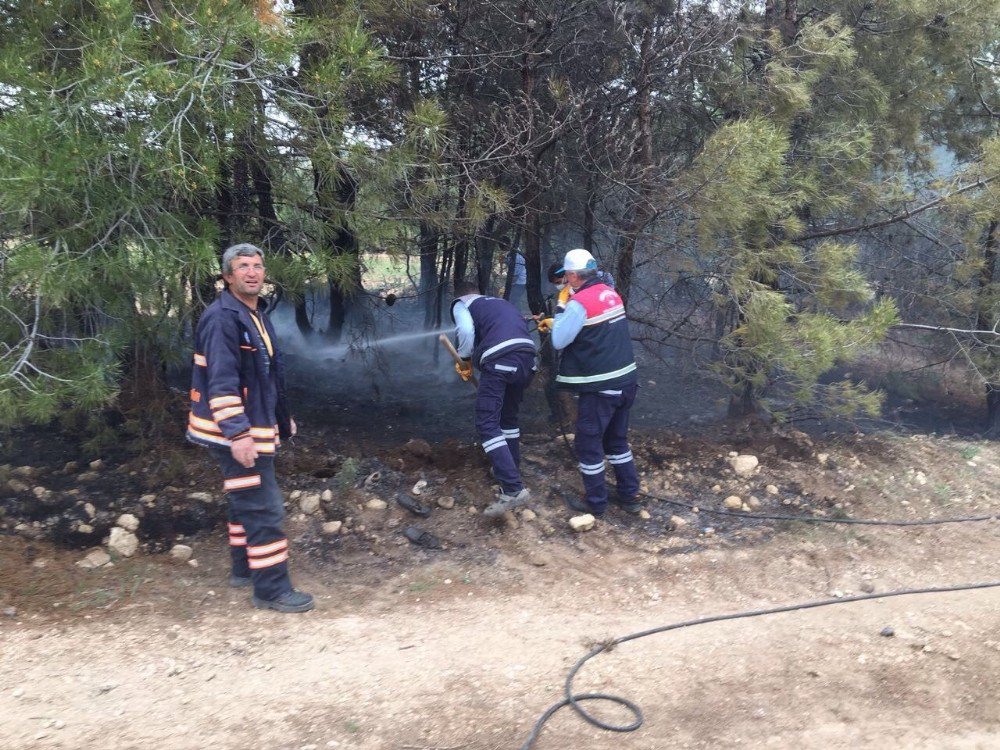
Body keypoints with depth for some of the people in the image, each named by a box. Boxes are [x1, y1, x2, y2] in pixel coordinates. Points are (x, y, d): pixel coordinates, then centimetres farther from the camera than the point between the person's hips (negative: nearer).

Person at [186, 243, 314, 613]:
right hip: (235, 431, -10)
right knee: (264, 507, -7)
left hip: (254, 426, 10)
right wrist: (237, 433, -29)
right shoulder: (222, 318, -18)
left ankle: (245, 569, 36)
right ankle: (272, 590, 2)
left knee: (247, 502, 21)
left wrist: (283, 418, 27)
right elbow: (222, 381, -25)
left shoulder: (255, 315, 14)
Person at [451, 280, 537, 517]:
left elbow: (466, 330, -5)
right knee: (508, 417, 25)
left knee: (487, 424, -7)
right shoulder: (501, 302, 35)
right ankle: (510, 470, 37)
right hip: (527, 357, 7)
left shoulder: (461, 304, 16)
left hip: (500, 361, -7)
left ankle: (513, 489, -17)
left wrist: (465, 360, 11)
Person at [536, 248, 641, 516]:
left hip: (598, 388, -8)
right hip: (626, 382, 8)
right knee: (618, 441, 20)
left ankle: (595, 502, 18)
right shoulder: (611, 294, 8)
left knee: (589, 444, 8)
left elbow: (559, 342, -11)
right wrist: (555, 322, 21)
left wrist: (560, 307, -3)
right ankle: (629, 497, 25)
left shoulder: (580, 302, -17)